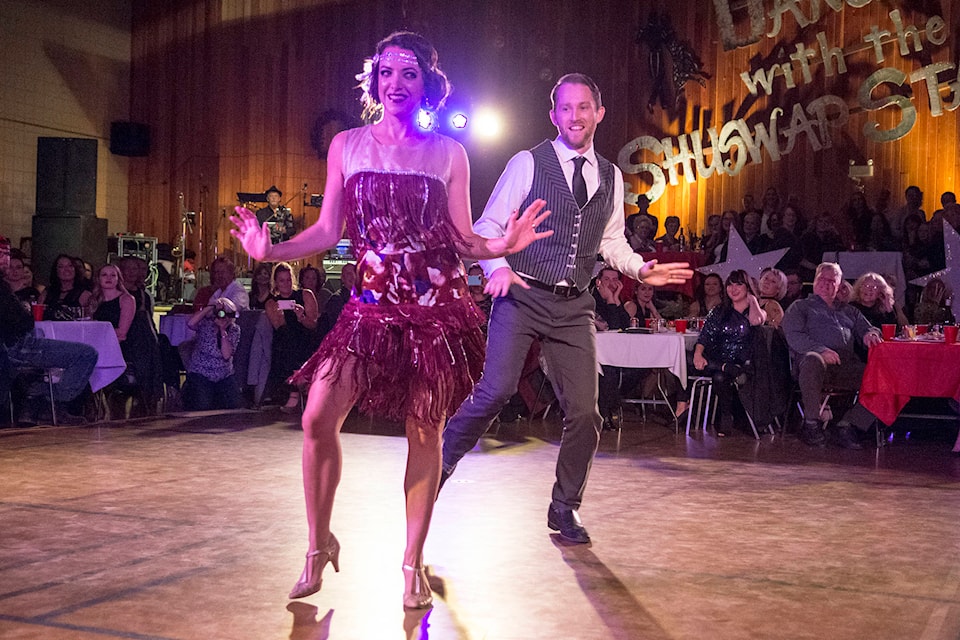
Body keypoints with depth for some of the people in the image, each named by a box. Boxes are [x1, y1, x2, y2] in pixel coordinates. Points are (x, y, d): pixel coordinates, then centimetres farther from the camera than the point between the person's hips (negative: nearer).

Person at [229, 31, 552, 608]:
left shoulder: (447, 153, 5)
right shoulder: (348, 145, 8)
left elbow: (462, 240, 4)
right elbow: (327, 232, 7)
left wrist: (501, 246, -15)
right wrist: (271, 251, -7)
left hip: (436, 304, -1)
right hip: (372, 302, 1)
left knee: (425, 431, 2)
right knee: (318, 420, -10)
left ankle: (413, 562, 17)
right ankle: (320, 543, 11)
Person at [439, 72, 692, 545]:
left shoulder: (611, 178, 13)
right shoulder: (528, 164, -1)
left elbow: (611, 243, 21)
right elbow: (488, 225, 0)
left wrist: (641, 269, 2)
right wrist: (498, 266, -18)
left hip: (574, 306, 4)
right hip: (523, 295, -4)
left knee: (584, 411, 0)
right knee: (497, 389, -20)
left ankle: (564, 507, 19)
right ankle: (439, 465, 5)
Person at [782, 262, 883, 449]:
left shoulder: (849, 311, 35)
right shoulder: (800, 307, 20)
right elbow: (793, 336, 3)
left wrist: (870, 334, 1)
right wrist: (821, 350, -15)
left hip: (847, 365, 4)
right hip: (817, 359, -4)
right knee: (813, 360, -43)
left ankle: (847, 425, -16)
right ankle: (811, 423, -26)